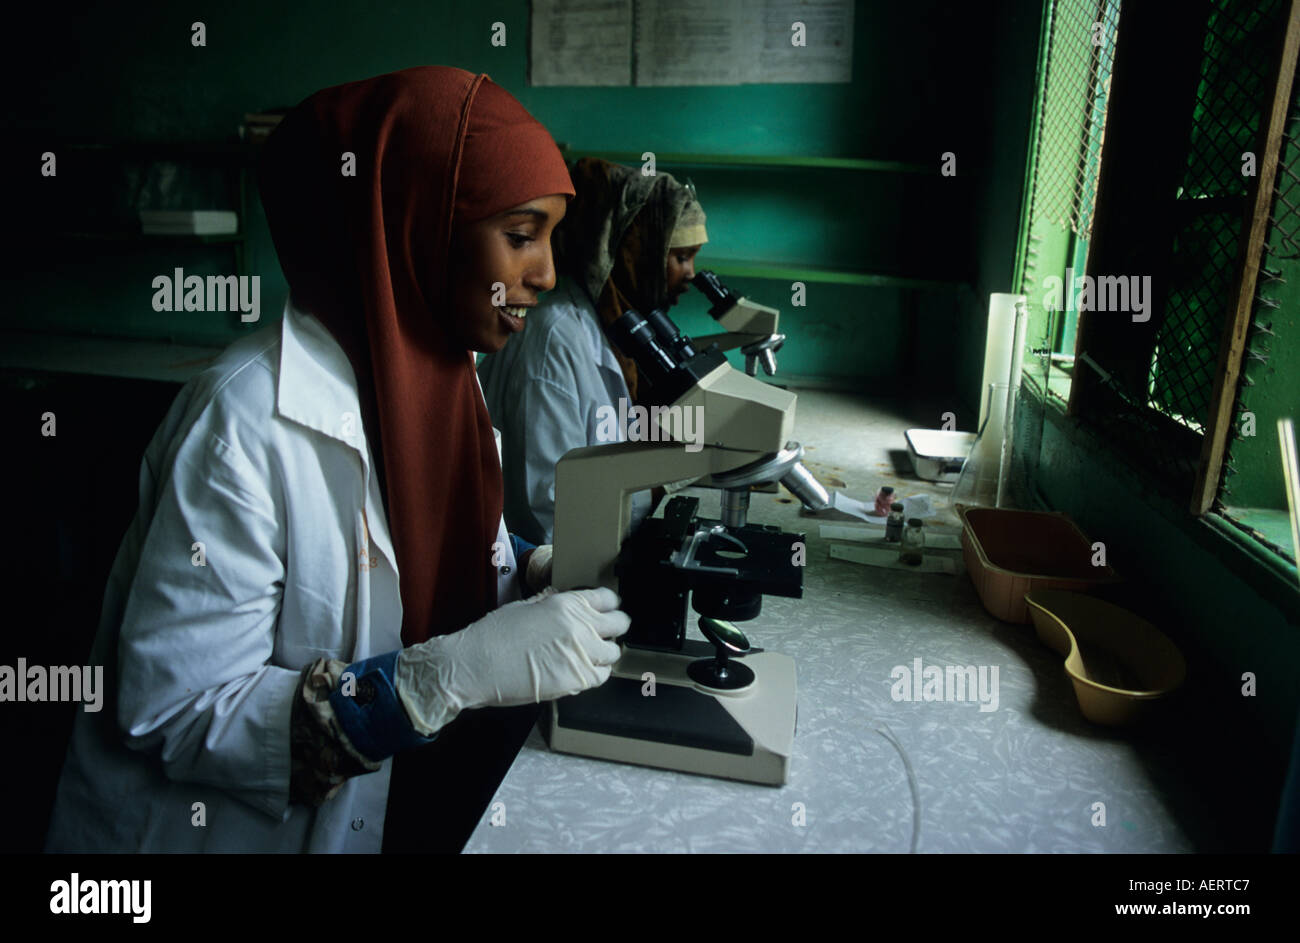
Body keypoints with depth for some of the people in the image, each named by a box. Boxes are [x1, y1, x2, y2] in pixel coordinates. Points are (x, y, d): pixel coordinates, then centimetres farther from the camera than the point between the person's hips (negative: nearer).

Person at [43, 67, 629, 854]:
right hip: (209, 822, -6)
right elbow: (174, 715, -25)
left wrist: (547, 573, -11)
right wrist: (455, 673, -32)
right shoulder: (250, 421, -26)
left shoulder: (431, 374, -3)